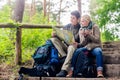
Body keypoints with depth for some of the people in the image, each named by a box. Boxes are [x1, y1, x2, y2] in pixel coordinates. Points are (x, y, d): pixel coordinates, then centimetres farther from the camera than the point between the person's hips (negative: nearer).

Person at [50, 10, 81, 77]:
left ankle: (64, 70, -49)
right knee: (53, 39, -15)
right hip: (65, 47, 5)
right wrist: (55, 35, -9)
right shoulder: (67, 26, 10)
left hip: (74, 46, -5)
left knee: (72, 47, -40)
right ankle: (64, 56, -28)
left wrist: (77, 44, -29)